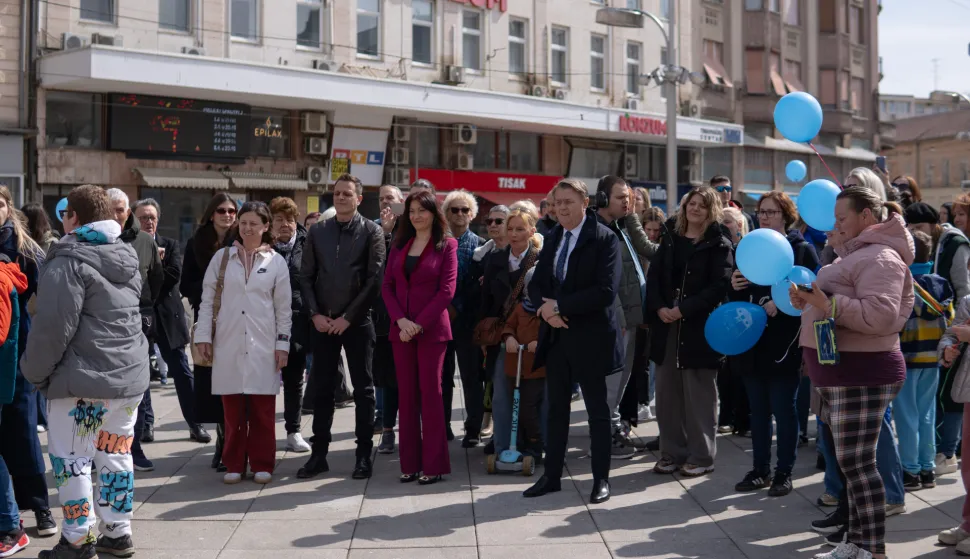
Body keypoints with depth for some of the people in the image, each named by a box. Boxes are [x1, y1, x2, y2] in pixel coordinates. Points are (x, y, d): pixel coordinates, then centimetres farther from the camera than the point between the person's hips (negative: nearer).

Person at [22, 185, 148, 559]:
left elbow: (54, 327, -15)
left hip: (85, 379, -8)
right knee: (116, 455, 13)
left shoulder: (69, 260, -11)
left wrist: (35, 371, -3)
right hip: (130, 375, 8)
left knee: (70, 459, 3)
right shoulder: (128, 257, 14)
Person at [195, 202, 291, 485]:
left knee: (262, 408, 2)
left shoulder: (276, 262, 5)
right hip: (228, 344, 1)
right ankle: (234, 464, 14)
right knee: (233, 408, 3)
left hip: (263, 345, 0)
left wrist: (282, 343, 1)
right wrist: (203, 336, 0)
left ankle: (262, 464, 12)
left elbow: (284, 307, 6)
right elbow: (207, 299, 6)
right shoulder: (222, 257, 6)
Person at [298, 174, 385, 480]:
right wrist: (315, 314, -5)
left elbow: (375, 279, -7)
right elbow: (306, 276, 8)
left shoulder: (371, 232, -1)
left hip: (357, 322, -3)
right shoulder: (317, 231, 9)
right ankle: (319, 454, 13)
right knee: (322, 389, 6)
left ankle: (364, 455, 10)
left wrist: (348, 317, -11)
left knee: (363, 389, 3)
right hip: (323, 322, 3)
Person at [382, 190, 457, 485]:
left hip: (432, 329, -4)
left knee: (430, 392, -2)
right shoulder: (399, 244, 12)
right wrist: (401, 320, -8)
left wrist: (420, 324, -14)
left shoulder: (446, 245, 0)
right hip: (401, 329, 4)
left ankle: (433, 464, 4)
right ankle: (410, 462, 10)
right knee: (406, 394, 5)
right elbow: (387, 286, 7)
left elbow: (447, 290, -8)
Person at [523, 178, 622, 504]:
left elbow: (606, 291, -20)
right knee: (556, 408, 13)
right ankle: (551, 475, 22)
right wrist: (545, 309, -12)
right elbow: (536, 284, 10)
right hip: (555, 335, 6)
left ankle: (601, 479, 16)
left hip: (589, 337, -6)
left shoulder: (604, 238, -11)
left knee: (597, 410, 6)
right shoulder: (552, 239, 10)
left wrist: (559, 305, -19)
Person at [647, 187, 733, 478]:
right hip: (666, 326, 5)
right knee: (667, 391, 8)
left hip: (700, 328, -5)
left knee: (699, 394, 1)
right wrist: (659, 308, -9)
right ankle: (672, 452, 18)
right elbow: (653, 278, 8)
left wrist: (684, 309, -18)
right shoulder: (670, 240, 14)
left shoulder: (720, 245, -1)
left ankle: (701, 456, 10)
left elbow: (719, 286, -12)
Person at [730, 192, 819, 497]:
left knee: (784, 410, 1)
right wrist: (735, 286, -4)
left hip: (784, 344, -5)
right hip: (753, 342, 5)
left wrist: (781, 303, -22)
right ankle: (760, 470, 20)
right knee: (758, 410, 10)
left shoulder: (802, 249, -2)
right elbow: (738, 298, 17)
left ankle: (784, 472, 11)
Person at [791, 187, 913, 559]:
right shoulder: (856, 255, 20)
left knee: (856, 462, -10)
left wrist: (831, 305, -27)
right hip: (840, 373, 11)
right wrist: (810, 303, 11)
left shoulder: (879, 257, -13)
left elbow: (881, 315, -27)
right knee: (849, 461, 13)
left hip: (861, 374, -11)